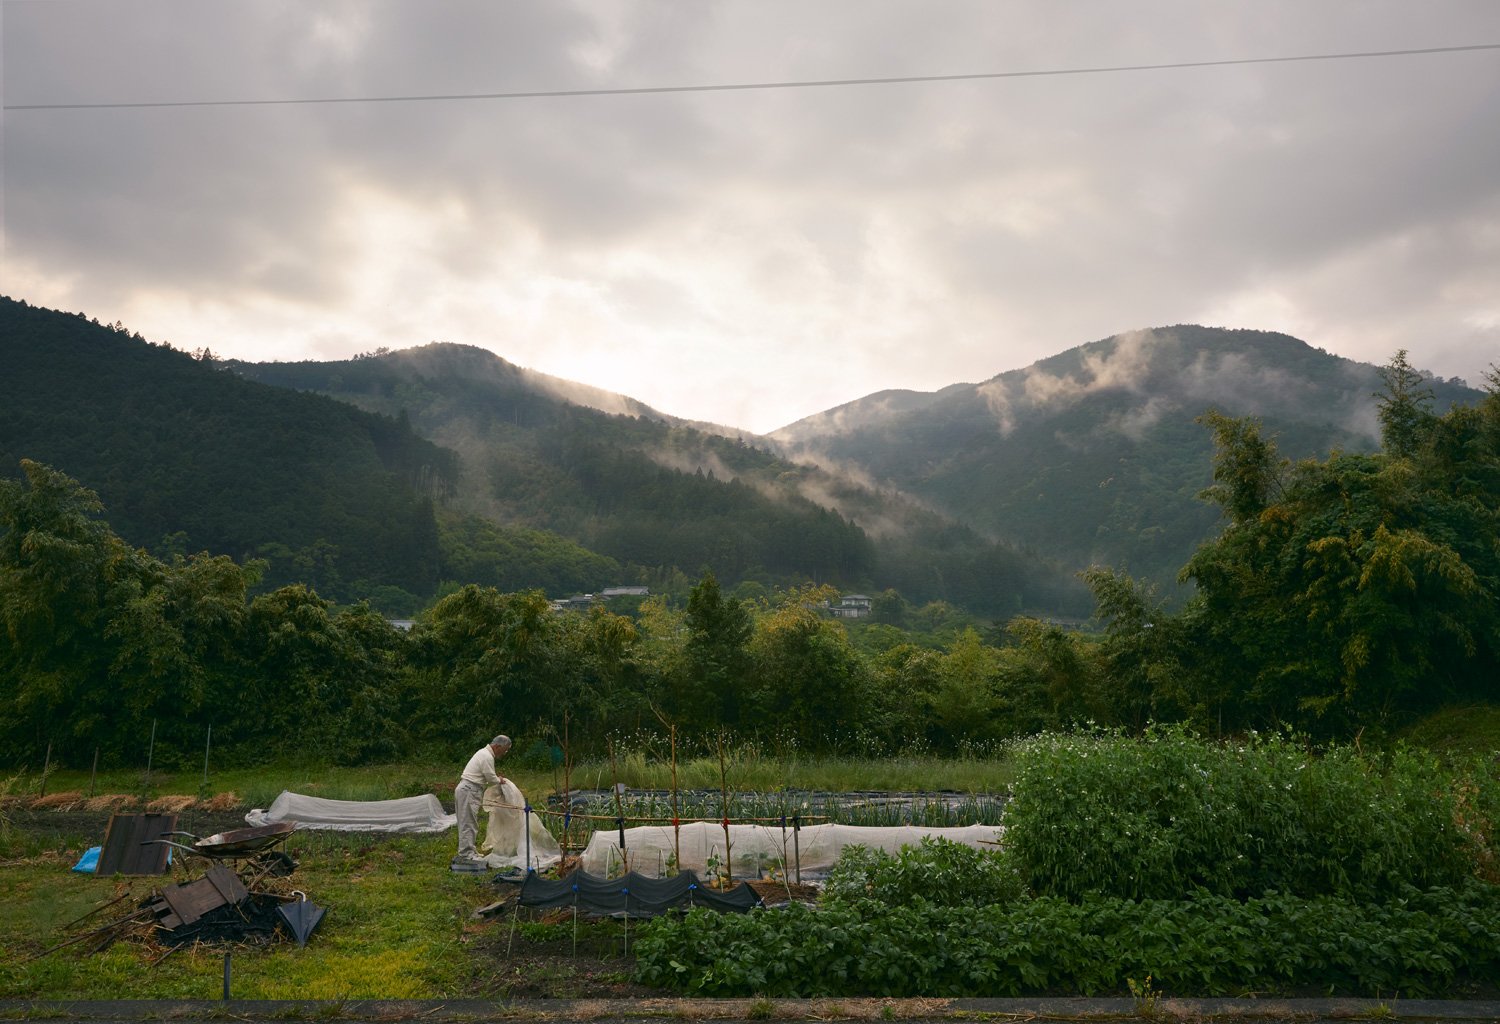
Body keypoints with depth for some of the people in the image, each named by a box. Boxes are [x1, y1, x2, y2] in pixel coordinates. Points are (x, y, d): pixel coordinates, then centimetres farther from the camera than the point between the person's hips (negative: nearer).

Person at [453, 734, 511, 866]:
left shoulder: (484, 752, 17)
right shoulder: (487, 757, -16)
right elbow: (492, 779, -14)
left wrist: (496, 776, 10)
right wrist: (499, 780, 6)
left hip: (466, 789, 10)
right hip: (468, 791, -10)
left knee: (469, 823, 15)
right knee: (468, 823, -9)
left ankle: (468, 851, 22)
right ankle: (465, 854, -9)